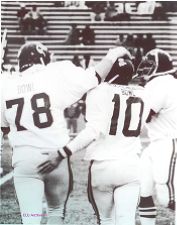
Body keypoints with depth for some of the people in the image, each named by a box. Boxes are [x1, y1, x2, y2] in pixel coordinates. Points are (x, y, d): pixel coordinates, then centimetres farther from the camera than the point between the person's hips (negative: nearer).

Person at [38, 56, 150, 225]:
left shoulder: (99, 92, -9)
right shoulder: (141, 95, 7)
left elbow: (94, 131, -19)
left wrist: (62, 154, -22)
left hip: (103, 165, -3)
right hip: (131, 166, 3)